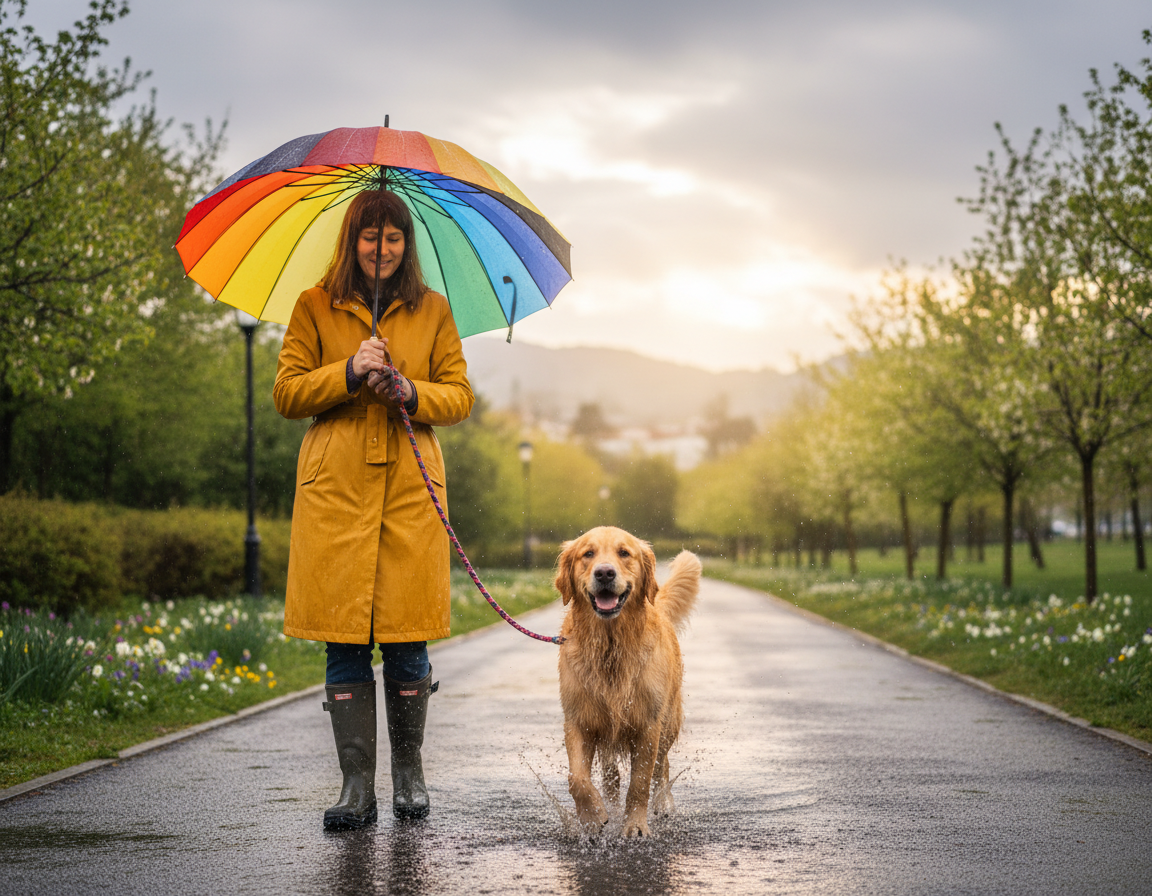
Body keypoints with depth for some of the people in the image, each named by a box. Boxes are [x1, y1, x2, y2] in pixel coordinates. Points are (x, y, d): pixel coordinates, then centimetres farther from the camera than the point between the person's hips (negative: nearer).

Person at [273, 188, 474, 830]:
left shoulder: (433, 311, 12)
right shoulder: (316, 307, 9)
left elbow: (460, 396, 10)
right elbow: (287, 394, 5)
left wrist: (408, 391, -9)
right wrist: (349, 372, -10)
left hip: (411, 487, 1)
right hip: (336, 487, 0)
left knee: (407, 641, -1)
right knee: (345, 639, -3)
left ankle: (409, 773, 16)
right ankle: (358, 787, 2)